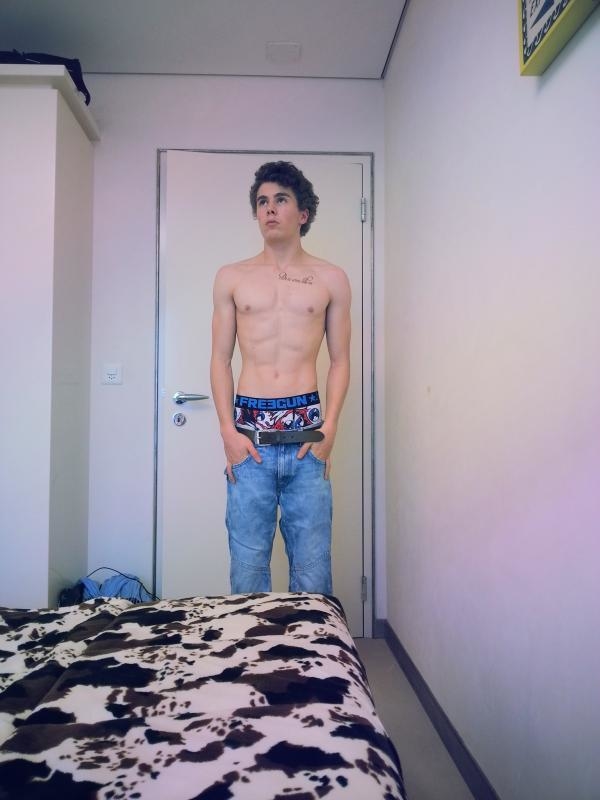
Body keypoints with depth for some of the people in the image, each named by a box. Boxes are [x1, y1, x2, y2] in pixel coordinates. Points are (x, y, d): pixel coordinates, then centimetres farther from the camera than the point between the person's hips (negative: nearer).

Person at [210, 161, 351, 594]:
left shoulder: (331, 279, 7)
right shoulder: (231, 278, 9)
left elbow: (340, 360, 7)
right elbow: (221, 358, 8)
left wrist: (329, 428, -4)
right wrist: (228, 430, -2)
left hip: (307, 435, 0)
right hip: (249, 434, 1)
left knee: (312, 566, 5)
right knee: (248, 567, 6)